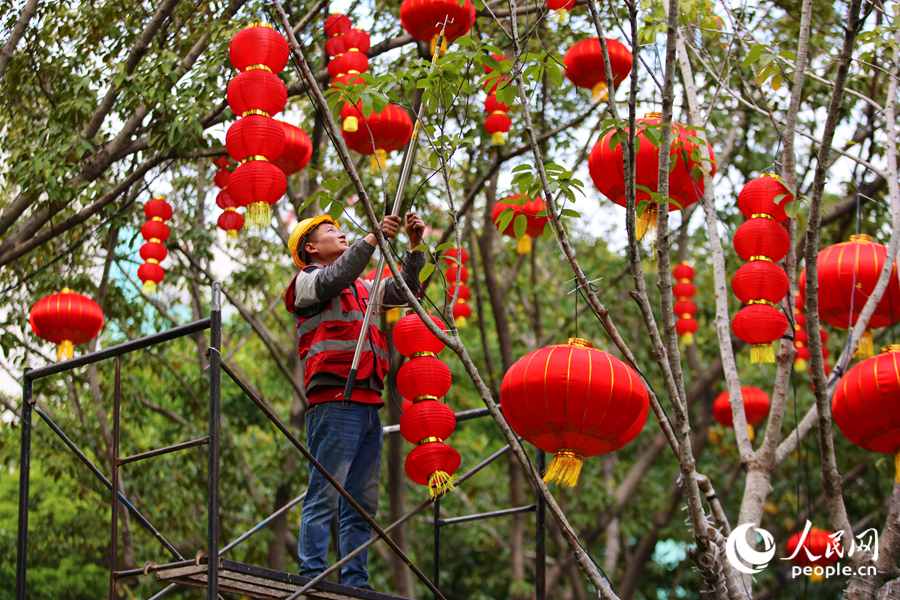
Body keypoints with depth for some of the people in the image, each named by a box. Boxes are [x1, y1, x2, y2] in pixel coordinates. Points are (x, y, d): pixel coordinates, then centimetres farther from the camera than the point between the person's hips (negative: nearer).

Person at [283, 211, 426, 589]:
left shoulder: (363, 288, 28)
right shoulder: (307, 282, 5)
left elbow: (405, 289, 26)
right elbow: (335, 278, -15)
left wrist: (415, 247, 12)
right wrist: (373, 239, -23)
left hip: (367, 406, 8)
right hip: (334, 403, -8)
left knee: (362, 502, 5)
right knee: (325, 497, -12)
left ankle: (355, 582, 7)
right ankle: (313, 579, -12)